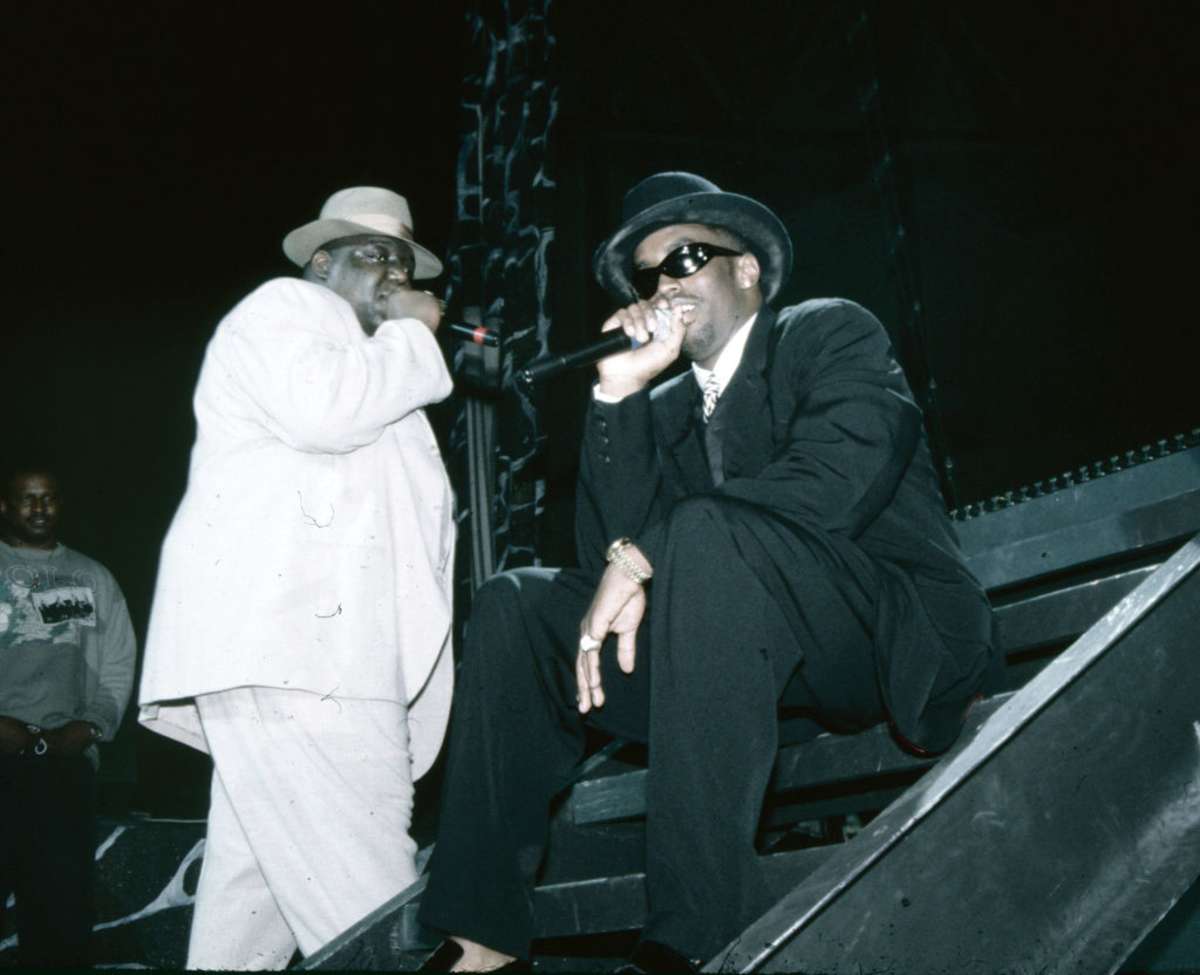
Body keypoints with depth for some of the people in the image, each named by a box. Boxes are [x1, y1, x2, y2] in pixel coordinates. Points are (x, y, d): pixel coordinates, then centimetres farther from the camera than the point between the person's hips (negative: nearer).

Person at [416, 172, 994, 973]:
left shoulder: (834, 333, 2)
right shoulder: (666, 409, 17)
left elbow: (826, 484, -19)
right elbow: (609, 551, 1)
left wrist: (642, 554, -21)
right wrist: (619, 392, -6)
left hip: (902, 640, -6)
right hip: (768, 658, 6)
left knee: (706, 532, -33)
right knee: (513, 607, -3)